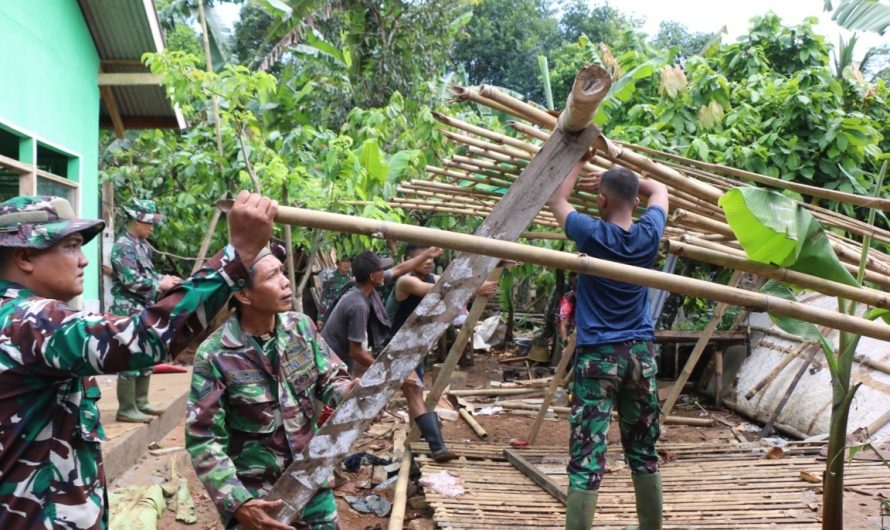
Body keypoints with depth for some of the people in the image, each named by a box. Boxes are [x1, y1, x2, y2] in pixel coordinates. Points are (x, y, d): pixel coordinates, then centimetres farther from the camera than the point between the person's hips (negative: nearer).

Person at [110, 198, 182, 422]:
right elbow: (131, 281, -22)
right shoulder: (123, 246, -15)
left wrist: (164, 279, 2)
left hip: (145, 310, 9)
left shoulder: (143, 245, 12)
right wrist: (160, 285, -15)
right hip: (129, 311, -9)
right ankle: (126, 409, 4)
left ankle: (141, 402, 26)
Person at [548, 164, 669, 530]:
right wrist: (624, 179, 23)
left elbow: (557, 200, 9)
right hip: (640, 352, 5)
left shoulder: (593, 234, -10)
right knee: (643, 451, 17)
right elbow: (659, 190, 23)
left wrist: (579, 161, 19)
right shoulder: (649, 234, 0)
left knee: (587, 457, -7)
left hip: (597, 355, -5)